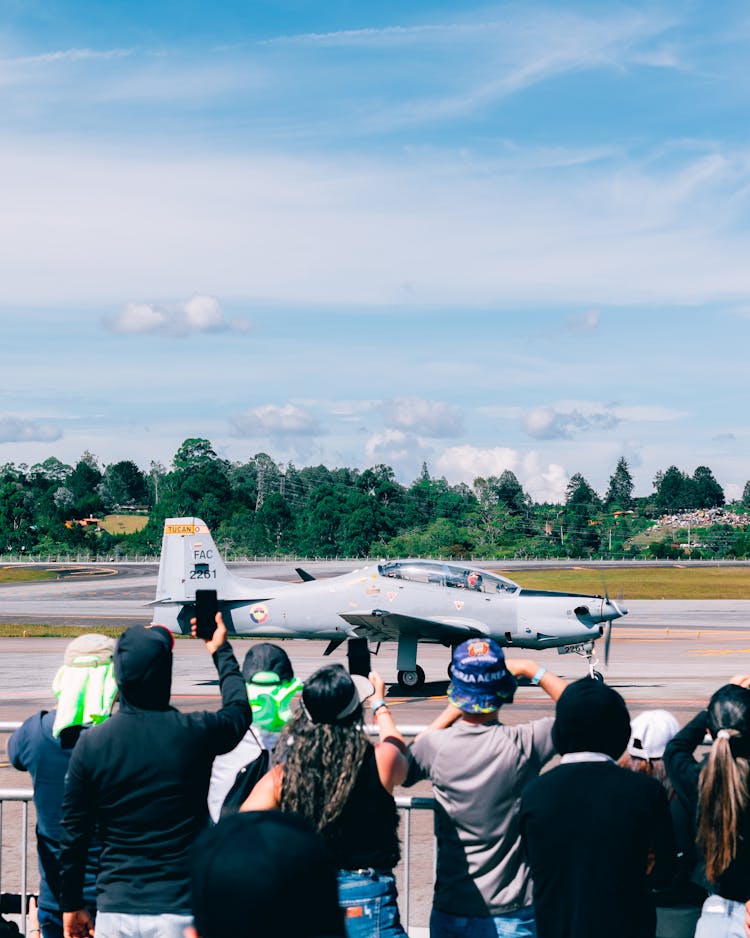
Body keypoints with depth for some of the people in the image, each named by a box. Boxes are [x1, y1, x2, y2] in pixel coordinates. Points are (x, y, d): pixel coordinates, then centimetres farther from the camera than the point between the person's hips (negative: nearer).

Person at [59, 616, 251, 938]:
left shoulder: (91, 744, -6)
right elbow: (239, 709, 16)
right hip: (180, 912, -1)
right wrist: (222, 652, 31)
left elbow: (72, 835, 1)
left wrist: (72, 905, 14)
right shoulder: (196, 733, -9)